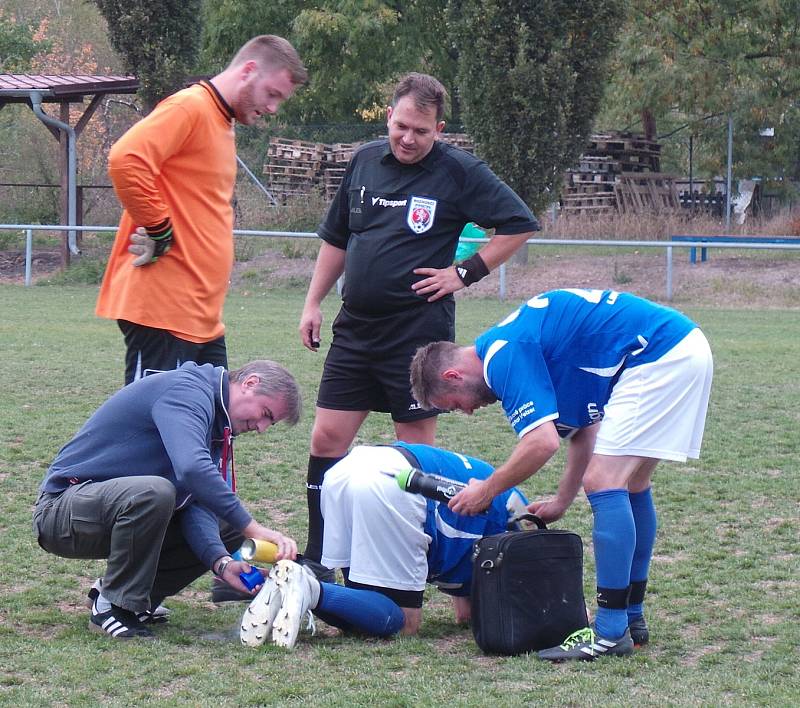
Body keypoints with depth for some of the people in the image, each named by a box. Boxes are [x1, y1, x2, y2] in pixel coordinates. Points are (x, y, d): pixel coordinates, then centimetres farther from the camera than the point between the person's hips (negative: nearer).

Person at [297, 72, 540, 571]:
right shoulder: (365, 161, 9)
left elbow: (520, 225, -4)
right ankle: (316, 558, 12)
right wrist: (313, 303, 15)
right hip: (355, 327, 5)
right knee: (327, 438, 3)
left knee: (417, 446, 1)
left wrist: (465, 273, -7)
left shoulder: (459, 172, -6)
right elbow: (336, 239, 19)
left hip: (418, 330, -5)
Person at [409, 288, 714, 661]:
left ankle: (611, 633, -9)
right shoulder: (511, 345, 20)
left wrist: (487, 490, -4)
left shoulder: (504, 356, -11)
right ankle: (632, 618, 25)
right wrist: (562, 500, 25)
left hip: (658, 354, -11)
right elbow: (587, 424, 25)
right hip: (685, 347, 11)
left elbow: (543, 442, -19)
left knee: (604, 484, -10)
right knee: (630, 486, 18)